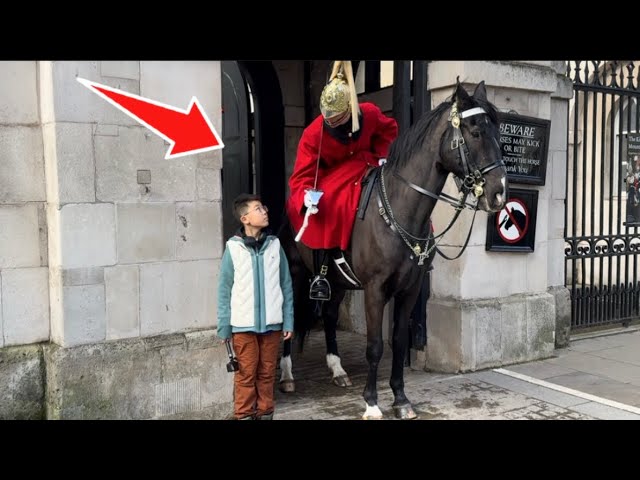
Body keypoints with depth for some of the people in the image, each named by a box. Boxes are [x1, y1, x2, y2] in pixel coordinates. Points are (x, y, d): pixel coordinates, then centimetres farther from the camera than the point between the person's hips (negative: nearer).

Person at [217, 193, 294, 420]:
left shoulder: (274, 245, 0)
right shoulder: (233, 248, -6)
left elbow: (286, 286, 5)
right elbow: (224, 291, -2)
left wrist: (288, 322, 3)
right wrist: (223, 328, -2)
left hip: (272, 324, 2)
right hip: (243, 325, -2)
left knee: (267, 372, 13)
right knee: (246, 373, 6)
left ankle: (265, 413, 28)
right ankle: (244, 415, 22)